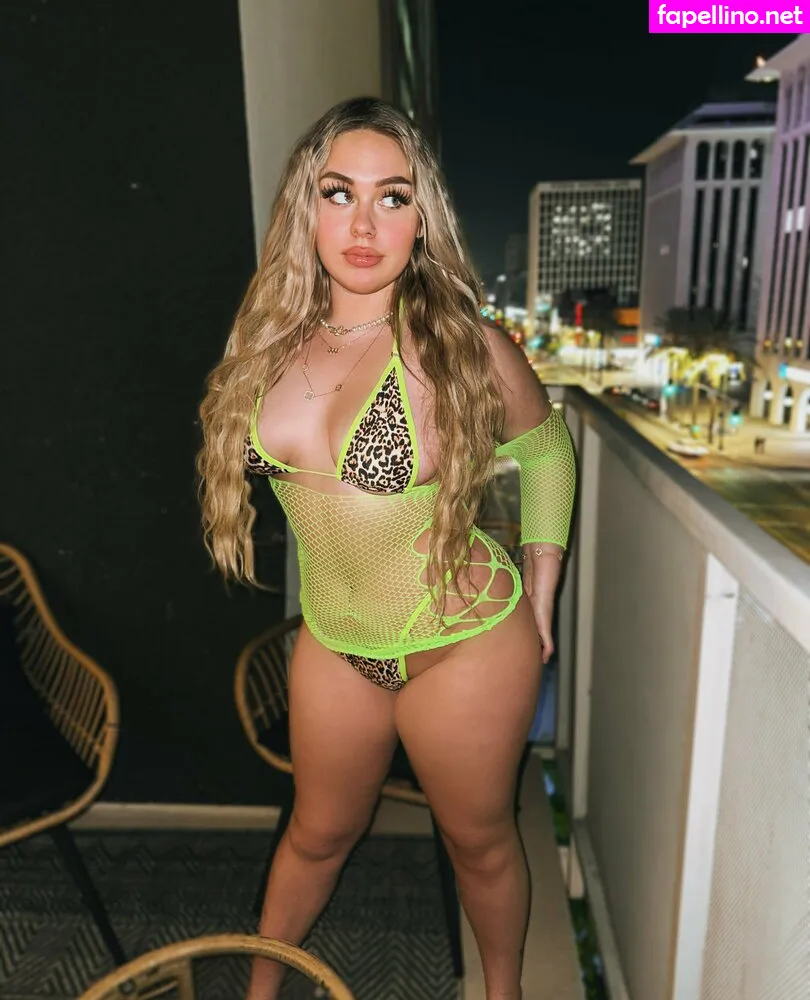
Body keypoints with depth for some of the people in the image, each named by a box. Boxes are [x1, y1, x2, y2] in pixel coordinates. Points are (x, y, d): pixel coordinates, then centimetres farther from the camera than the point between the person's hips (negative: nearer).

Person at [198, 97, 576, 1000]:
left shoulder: (462, 347, -18)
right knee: (318, 832, 24)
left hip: (463, 645, -3)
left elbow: (546, 451, -1)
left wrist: (538, 602, 1)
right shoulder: (275, 344, -5)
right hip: (332, 643, 4)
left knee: (480, 841, 18)